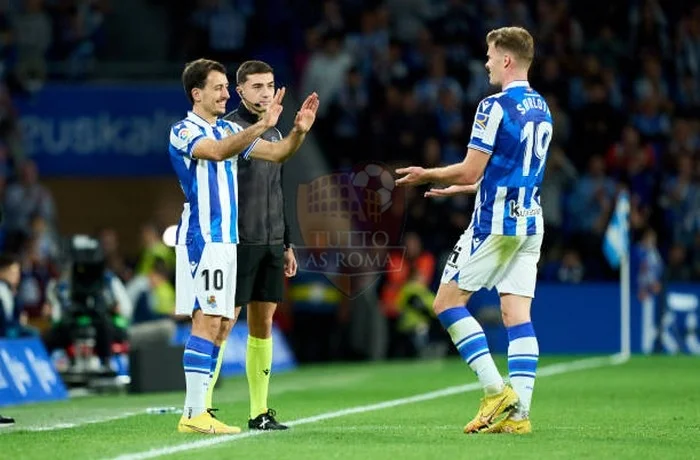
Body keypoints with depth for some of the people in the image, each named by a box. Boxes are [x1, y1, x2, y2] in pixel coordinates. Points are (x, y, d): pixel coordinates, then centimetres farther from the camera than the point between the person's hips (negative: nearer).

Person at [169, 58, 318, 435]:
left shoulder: (230, 130, 16)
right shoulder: (183, 132, -8)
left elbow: (276, 153, 15)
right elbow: (218, 151, -28)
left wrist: (299, 131, -4)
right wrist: (262, 125, -36)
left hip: (227, 239, 9)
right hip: (201, 238, -8)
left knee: (223, 324, 6)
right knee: (207, 322, -14)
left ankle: (197, 409, 9)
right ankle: (193, 415, -14)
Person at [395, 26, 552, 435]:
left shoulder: (495, 107, -13)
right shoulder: (541, 109, 14)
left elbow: (470, 171, -15)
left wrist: (428, 175, 2)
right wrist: (460, 188, 29)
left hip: (495, 223, -8)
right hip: (531, 222, 8)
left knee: (448, 302, 2)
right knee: (518, 314, 3)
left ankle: (496, 390, -7)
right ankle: (518, 412, -4)